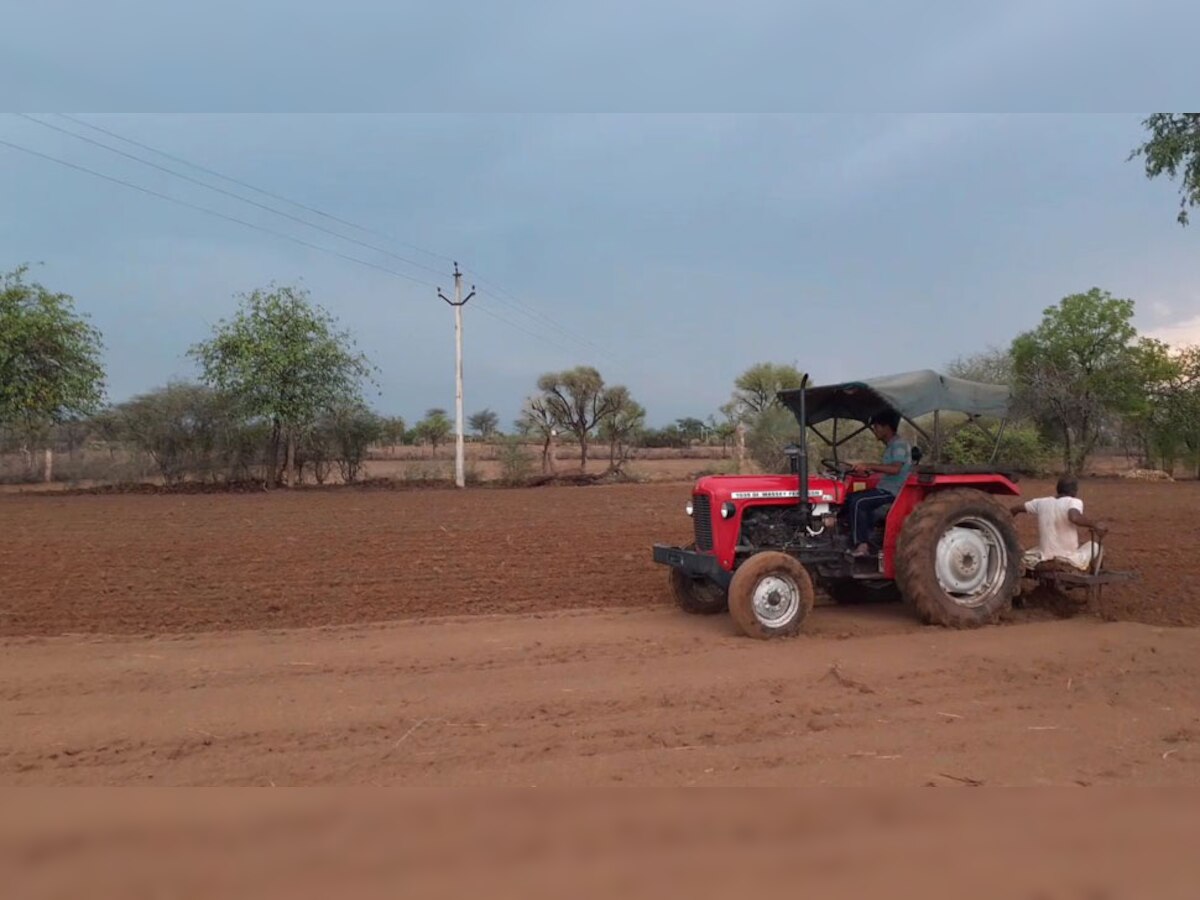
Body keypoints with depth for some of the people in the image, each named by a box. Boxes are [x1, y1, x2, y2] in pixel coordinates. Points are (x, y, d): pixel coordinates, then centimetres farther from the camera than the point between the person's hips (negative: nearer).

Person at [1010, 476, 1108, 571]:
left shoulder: (1042, 502, 3)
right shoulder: (1074, 502, -11)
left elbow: (1015, 509, 11)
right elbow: (1074, 517, -32)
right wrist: (1095, 525, -21)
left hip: (1044, 560, 4)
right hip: (1069, 561, -3)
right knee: (1094, 546, 24)